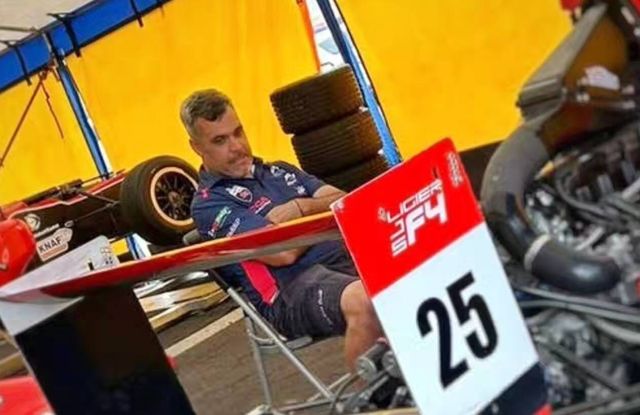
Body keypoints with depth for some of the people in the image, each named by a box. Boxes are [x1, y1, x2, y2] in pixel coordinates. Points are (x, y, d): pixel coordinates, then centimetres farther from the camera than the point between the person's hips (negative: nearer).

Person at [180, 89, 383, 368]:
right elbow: (283, 252, -11)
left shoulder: (279, 171, 25)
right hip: (293, 288, -7)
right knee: (364, 300, -39)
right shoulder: (208, 204, 2)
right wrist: (326, 212, 5)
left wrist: (305, 207, -4)